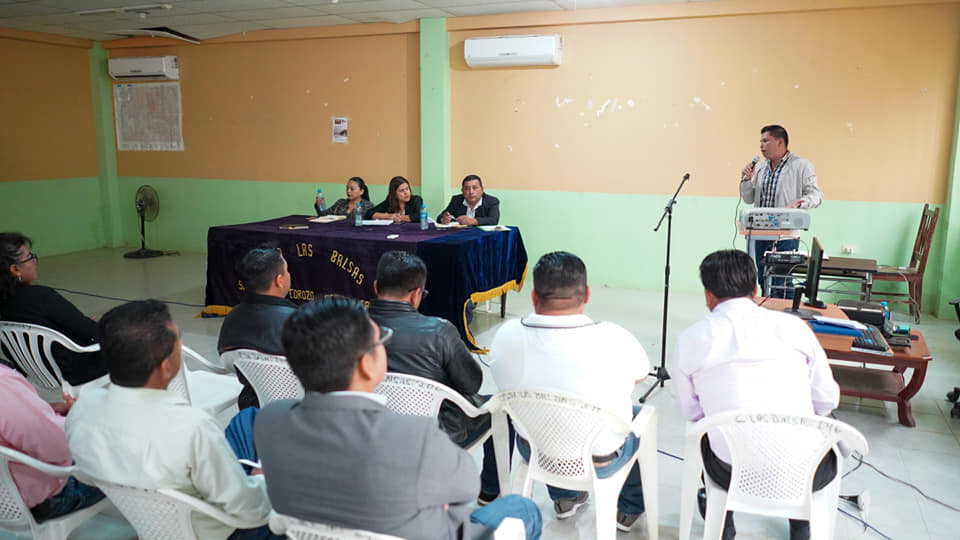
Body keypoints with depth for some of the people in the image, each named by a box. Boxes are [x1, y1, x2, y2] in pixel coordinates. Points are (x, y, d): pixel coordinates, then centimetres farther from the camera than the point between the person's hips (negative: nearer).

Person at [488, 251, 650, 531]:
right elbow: (640, 375, -4)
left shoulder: (506, 336, -20)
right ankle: (629, 509, 44)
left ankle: (564, 498, 49)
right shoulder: (614, 340, -27)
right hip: (600, 463, -2)